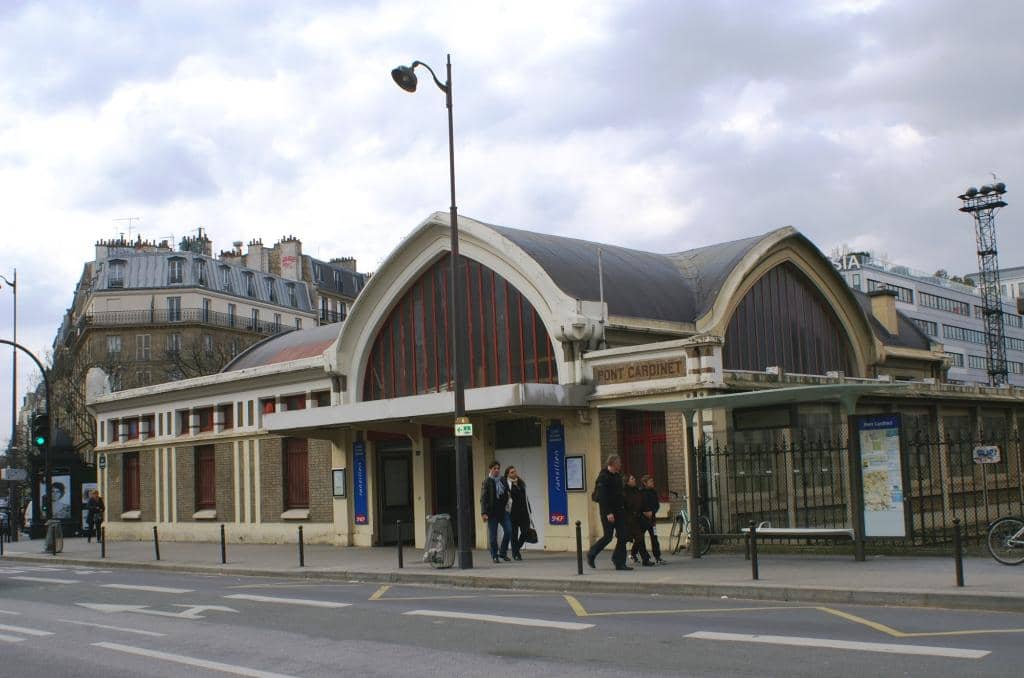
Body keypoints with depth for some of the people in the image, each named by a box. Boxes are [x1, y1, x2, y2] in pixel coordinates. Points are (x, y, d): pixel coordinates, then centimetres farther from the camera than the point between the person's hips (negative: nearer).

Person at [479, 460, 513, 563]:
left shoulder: (503, 480, 10)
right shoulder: (487, 482, -5)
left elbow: (507, 493, 19)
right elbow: (483, 499, -9)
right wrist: (484, 513, -16)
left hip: (503, 511, 4)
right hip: (492, 512, -4)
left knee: (508, 531, -3)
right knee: (493, 535, 2)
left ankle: (503, 553, 14)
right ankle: (495, 556, 13)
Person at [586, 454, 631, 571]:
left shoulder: (617, 476, 12)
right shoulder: (603, 477, -14)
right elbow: (602, 497, -20)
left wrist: (623, 507, 12)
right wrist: (608, 513, -24)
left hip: (619, 510, 8)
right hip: (607, 511, -8)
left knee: (622, 536, 2)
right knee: (608, 536, -5)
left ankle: (620, 563, 8)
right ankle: (591, 554, 17)